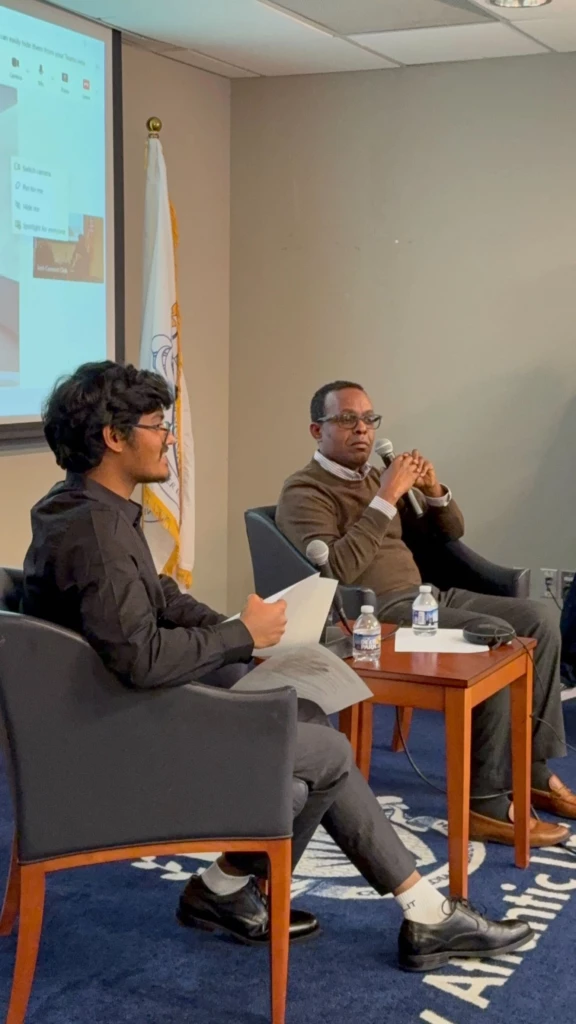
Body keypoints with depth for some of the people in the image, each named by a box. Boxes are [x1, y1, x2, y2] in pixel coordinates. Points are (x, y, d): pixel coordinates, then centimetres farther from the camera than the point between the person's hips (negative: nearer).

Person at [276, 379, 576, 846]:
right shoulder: (304, 492, -6)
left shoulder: (376, 477, 18)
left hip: (427, 596, 8)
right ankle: (485, 802, -23)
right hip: (373, 614, -8)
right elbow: (338, 570, -23)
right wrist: (387, 498, -22)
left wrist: (433, 489, 3)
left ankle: (533, 768, 0)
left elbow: (450, 532, 23)